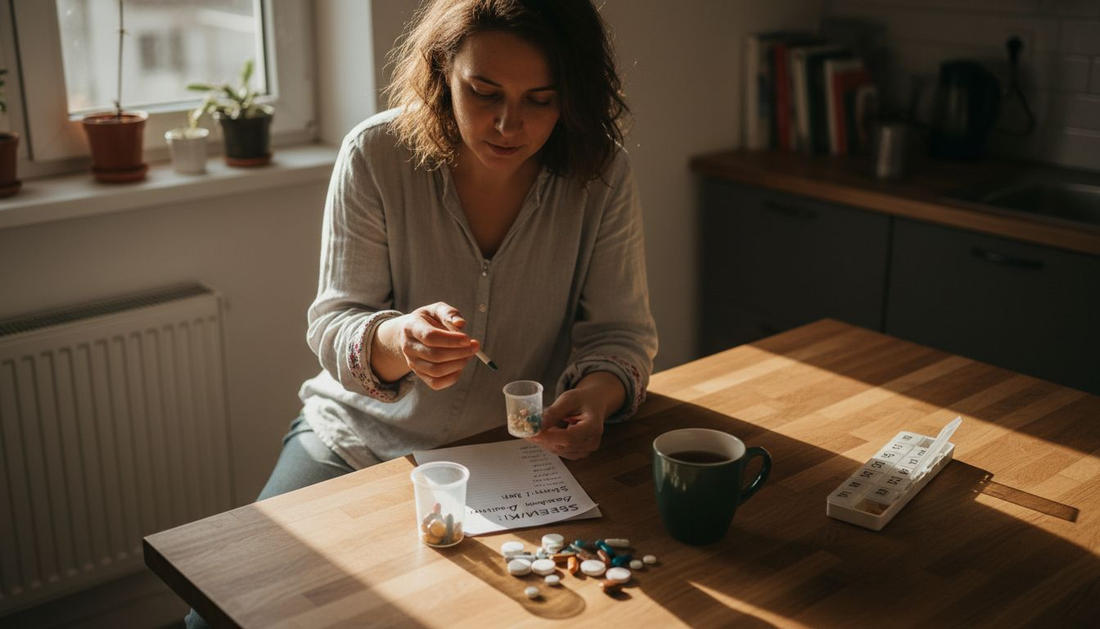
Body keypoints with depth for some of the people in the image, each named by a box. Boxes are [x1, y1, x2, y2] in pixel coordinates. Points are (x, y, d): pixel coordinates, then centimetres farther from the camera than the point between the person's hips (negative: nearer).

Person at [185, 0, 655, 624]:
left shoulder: (602, 175, -13)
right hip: (358, 441, 0)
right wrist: (398, 341, -38)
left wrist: (598, 393, -33)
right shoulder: (376, 155, -15)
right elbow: (333, 326, -14)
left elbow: (620, 332, -8)